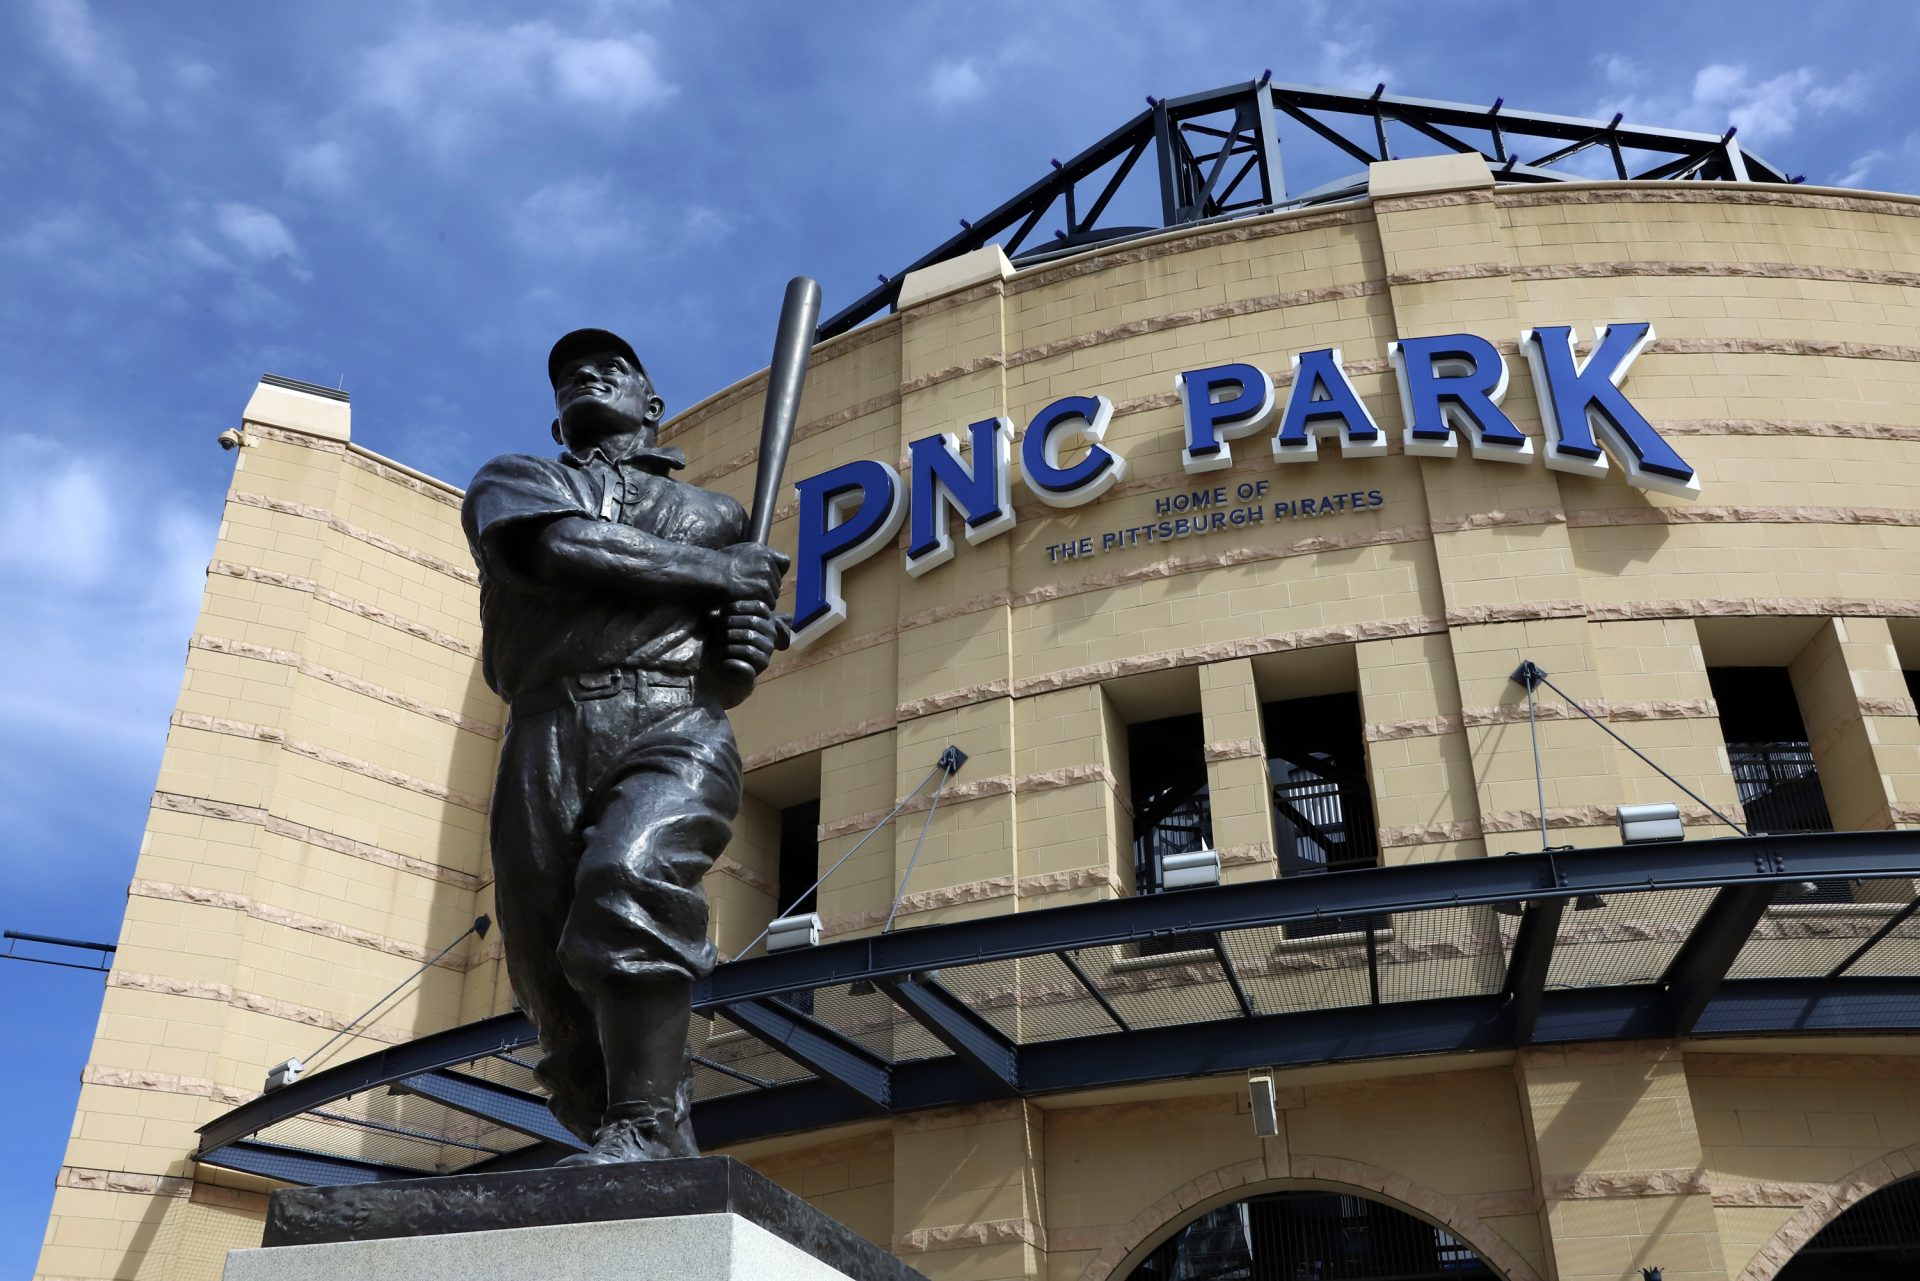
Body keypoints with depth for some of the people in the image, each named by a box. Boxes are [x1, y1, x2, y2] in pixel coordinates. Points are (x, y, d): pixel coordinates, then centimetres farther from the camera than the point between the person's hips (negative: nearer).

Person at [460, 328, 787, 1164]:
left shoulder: (716, 515, 29)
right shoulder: (515, 479, 25)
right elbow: (560, 547, 0)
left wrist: (752, 640, 0)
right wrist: (715, 571, 4)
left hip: (675, 728, -1)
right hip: (546, 741, 1)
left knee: (629, 886, -30)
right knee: (552, 971, -7)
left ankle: (646, 1129, -27)